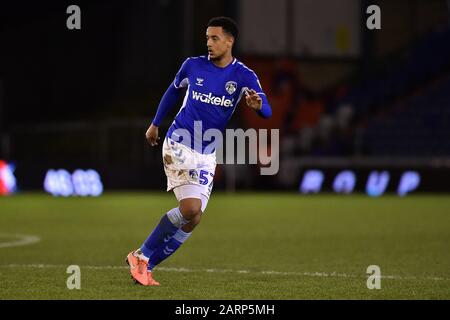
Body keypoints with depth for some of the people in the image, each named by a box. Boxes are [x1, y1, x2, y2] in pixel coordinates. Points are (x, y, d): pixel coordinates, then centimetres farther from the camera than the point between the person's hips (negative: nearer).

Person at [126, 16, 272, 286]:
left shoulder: (243, 76, -4)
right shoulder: (193, 65, -2)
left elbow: (267, 111, -16)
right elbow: (174, 90, 18)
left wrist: (258, 104, -39)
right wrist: (156, 124, 22)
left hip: (207, 155, 3)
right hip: (179, 145, -3)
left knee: (193, 219, 0)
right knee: (191, 209, -20)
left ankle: (144, 263, 13)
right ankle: (142, 256, -7)